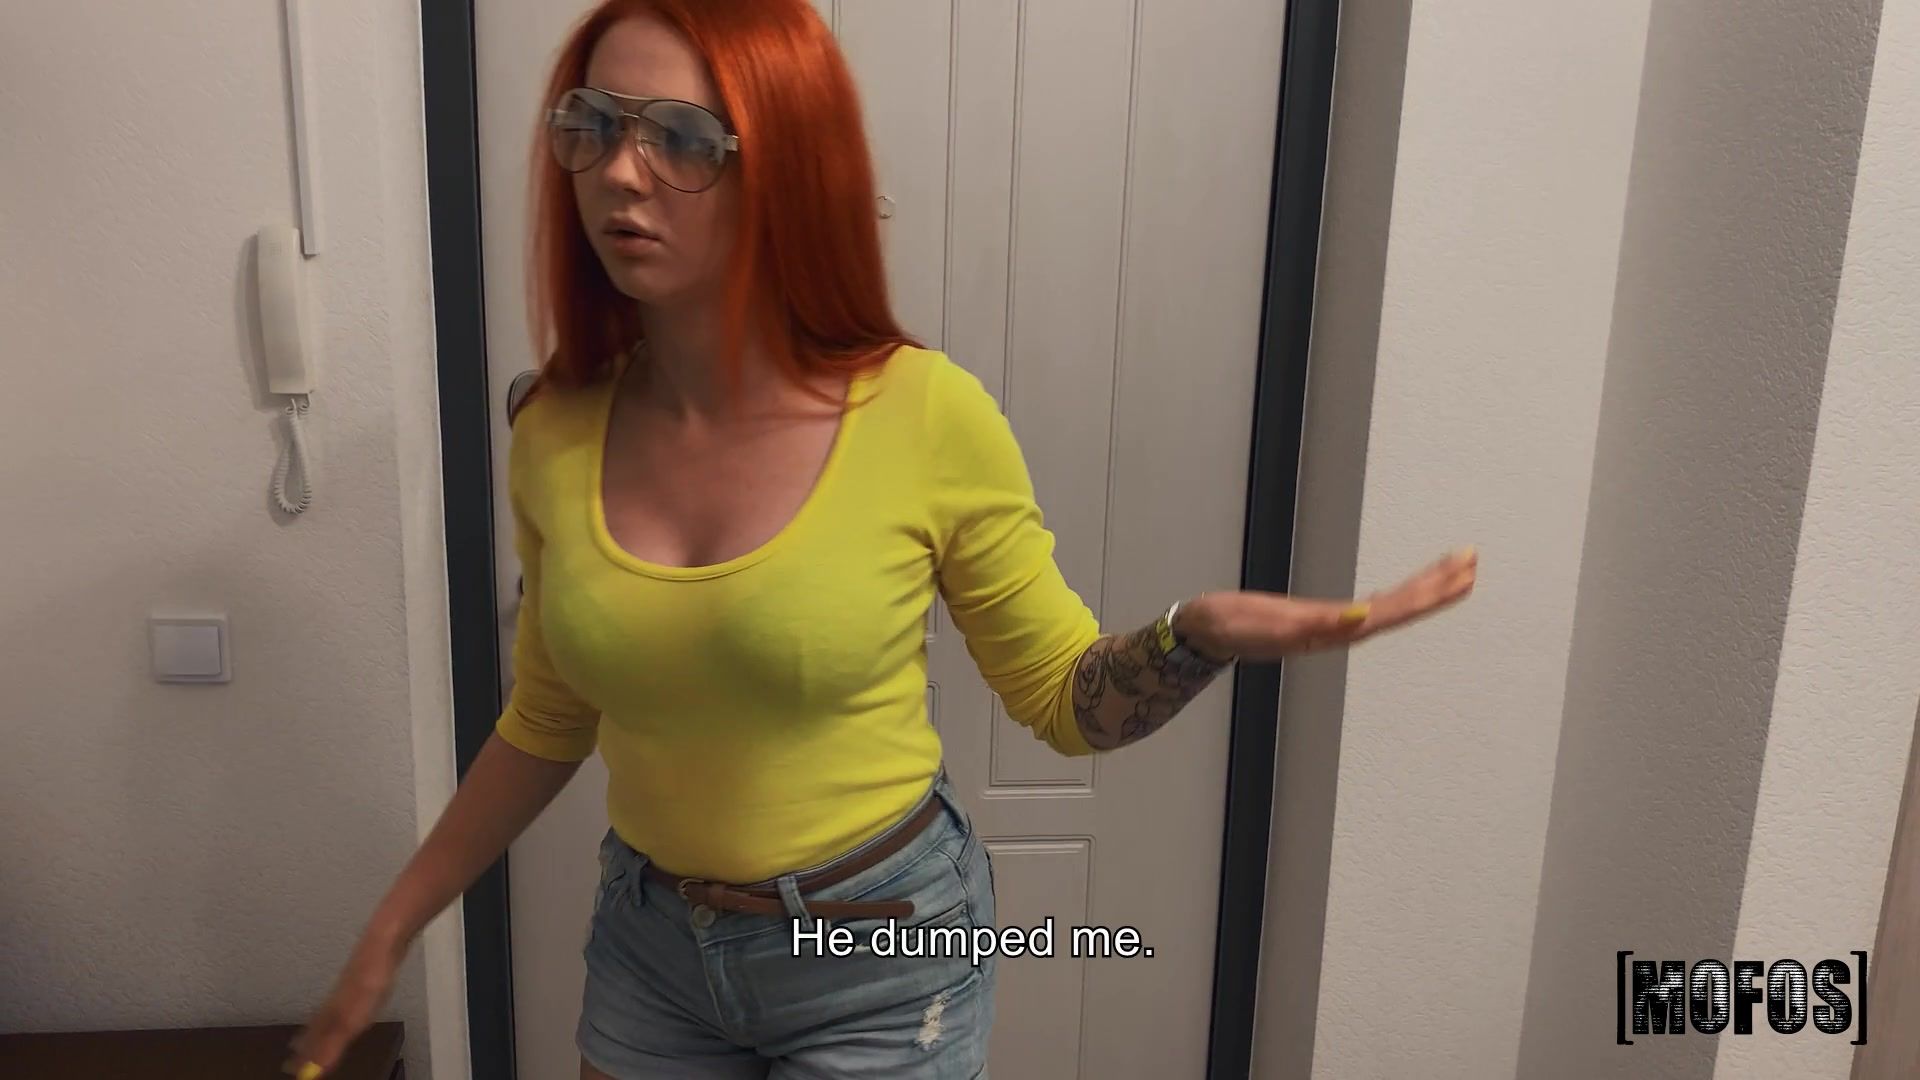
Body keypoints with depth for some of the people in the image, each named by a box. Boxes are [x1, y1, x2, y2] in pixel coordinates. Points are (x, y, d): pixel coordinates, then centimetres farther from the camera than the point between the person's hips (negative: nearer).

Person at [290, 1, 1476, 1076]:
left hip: (881, 956, -3)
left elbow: (1063, 698, -8)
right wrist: (394, 926, 10)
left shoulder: (927, 417, -21)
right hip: (649, 946, 4)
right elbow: (546, 726, 6)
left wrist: (1200, 634, -28)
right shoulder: (557, 435, -9)